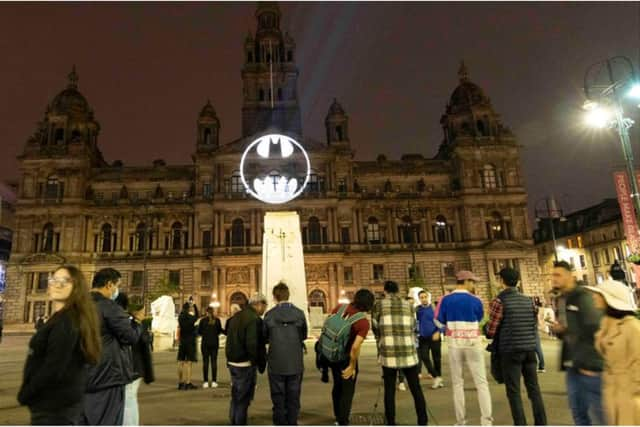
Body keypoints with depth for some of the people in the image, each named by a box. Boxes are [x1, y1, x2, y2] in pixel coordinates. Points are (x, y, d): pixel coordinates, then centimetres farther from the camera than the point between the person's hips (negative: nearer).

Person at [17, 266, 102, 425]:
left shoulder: (66, 321, -19)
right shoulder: (64, 318, 11)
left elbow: (53, 369, -23)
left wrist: (25, 394, -9)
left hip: (55, 406, -9)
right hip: (60, 402, 10)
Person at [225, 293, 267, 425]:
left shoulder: (235, 317, 11)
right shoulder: (254, 319, -18)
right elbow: (252, 344, -23)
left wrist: (230, 358, 18)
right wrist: (260, 364, -12)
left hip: (232, 362, 9)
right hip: (246, 364, -9)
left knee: (236, 398, 20)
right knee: (243, 399, 3)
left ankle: (234, 423, 30)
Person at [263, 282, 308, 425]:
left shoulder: (269, 315, -10)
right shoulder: (299, 314, -9)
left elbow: (264, 338, 2)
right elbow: (303, 336, 4)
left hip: (276, 364, -1)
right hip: (296, 364, 1)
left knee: (278, 399, 12)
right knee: (293, 399, 14)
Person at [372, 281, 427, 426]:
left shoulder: (379, 305, 4)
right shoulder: (409, 305, 10)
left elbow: (375, 329, 10)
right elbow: (413, 328, 15)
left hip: (388, 353, -1)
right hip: (408, 352, 2)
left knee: (389, 390, 8)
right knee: (416, 389, 10)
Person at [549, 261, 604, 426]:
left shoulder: (583, 297, -12)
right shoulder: (562, 300, 14)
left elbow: (595, 330, -20)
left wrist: (590, 363, -19)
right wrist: (557, 329, 2)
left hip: (589, 367, -8)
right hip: (572, 366, 8)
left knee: (598, 413, 1)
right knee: (578, 411, 14)